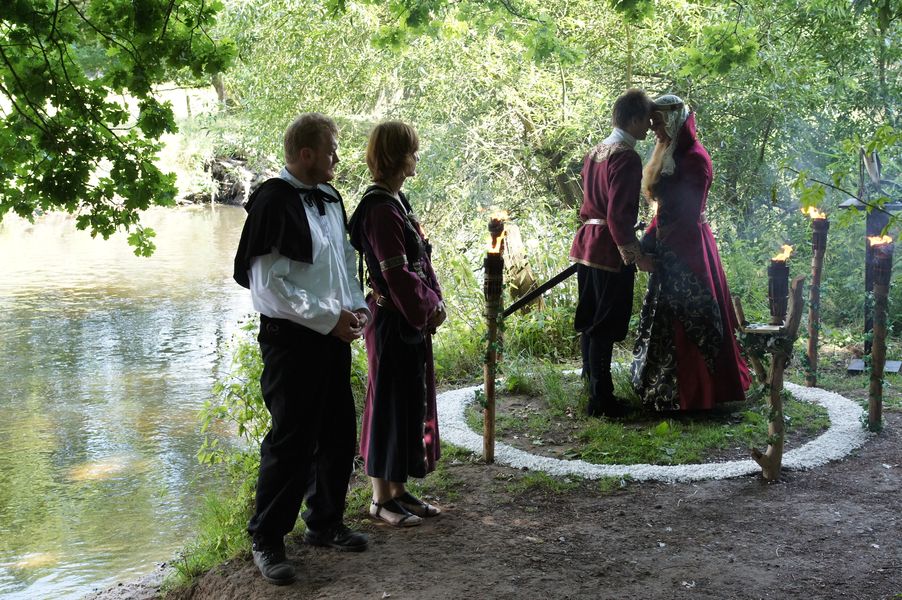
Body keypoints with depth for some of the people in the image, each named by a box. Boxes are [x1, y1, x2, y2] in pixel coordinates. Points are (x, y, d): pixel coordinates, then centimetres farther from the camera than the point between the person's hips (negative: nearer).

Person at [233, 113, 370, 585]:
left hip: (333, 336, 8)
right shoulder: (274, 203, -15)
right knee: (291, 441, -3)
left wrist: (356, 305, 4)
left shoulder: (330, 199, 11)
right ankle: (266, 539, 12)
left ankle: (325, 523, 32)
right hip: (292, 339, -8)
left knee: (338, 434, 15)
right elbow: (268, 286, -19)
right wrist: (330, 317, -17)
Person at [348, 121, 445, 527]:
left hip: (413, 319, 10)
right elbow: (396, 273, -21)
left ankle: (398, 489, 27)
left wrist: (435, 300, 4)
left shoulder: (396, 201, 11)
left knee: (411, 401, 15)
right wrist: (428, 305, -10)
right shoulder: (380, 209, -19)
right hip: (394, 321, -10)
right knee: (391, 403, 0)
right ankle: (382, 498, 13)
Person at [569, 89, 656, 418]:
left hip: (587, 244, 9)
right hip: (610, 249, -9)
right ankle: (601, 400, 3)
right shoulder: (627, 157, -16)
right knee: (606, 326, -3)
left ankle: (593, 387, 27)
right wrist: (636, 254, -17)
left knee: (590, 322, 16)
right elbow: (619, 214, -22)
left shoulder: (596, 151, 12)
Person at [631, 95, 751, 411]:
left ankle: (693, 392, 8)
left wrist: (657, 241, -17)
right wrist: (651, 237, 7)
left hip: (687, 249, -9)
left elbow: (689, 215, -19)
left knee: (687, 320, -2)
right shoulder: (670, 155, 12)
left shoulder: (693, 158, -16)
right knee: (668, 317, 15)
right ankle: (666, 386, 26)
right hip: (670, 248, 9)